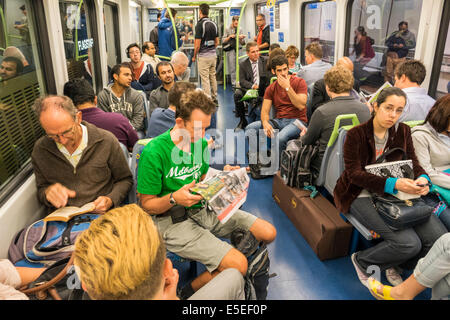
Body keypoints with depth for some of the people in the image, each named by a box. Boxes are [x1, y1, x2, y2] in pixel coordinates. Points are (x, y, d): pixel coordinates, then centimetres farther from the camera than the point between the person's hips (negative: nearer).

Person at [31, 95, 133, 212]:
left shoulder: (106, 141, -8)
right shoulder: (40, 149, 0)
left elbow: (125, 180, 3)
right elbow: (41, 189, 12)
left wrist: (110, 200, -14)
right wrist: (47, 192, -12)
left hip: (100, 216, -2)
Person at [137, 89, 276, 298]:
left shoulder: (201, 143, 6)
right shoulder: (154, 152, -17)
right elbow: (147, 205, -10)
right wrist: (175, 198, -29)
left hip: (201, 209, 8)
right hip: (171, 221, -7)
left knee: (268, 233, 0)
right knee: (238, 265, -22)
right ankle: (189, 292, 3)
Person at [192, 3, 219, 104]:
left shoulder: (200, 25, -14)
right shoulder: (214, 24, 7)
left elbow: (198, 44, -15)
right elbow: (217, 42, 11)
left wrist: (194, 56, -3)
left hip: (203, 56, -7)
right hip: (213, 55, 7)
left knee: (205, 79, -3)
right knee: (213, 77, 15)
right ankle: (214, 99, 22)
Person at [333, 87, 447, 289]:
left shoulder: (403, 131, 8)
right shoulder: (356, 134, -10)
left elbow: (412, 162, 10)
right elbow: (354, 173, -16)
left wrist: (422, 179, -15)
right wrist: (392, 184, -29)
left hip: (396, 193, 6)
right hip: (362, 195, -6)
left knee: (439, 238, -11)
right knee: (409, 243, -22)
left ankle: (391, 264, 15)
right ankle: (362, 261, 6)